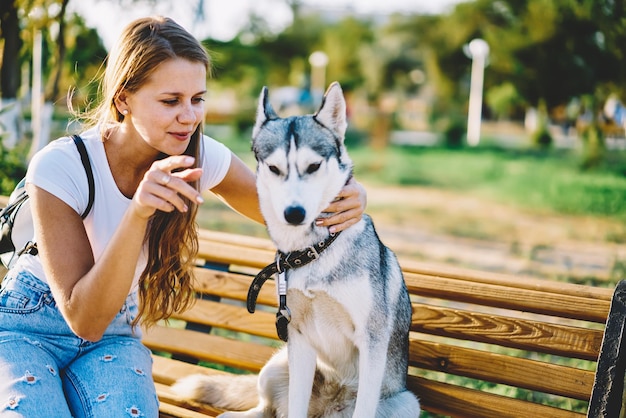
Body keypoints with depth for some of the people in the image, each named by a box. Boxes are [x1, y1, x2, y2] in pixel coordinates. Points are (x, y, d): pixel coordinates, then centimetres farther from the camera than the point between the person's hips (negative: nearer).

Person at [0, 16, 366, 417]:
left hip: (115, 334, 2)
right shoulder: (59, 167, -25)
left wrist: (345, 196, -22)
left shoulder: (201, 158, -13)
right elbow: (84, 320, -26)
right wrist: (138, 213, -40)